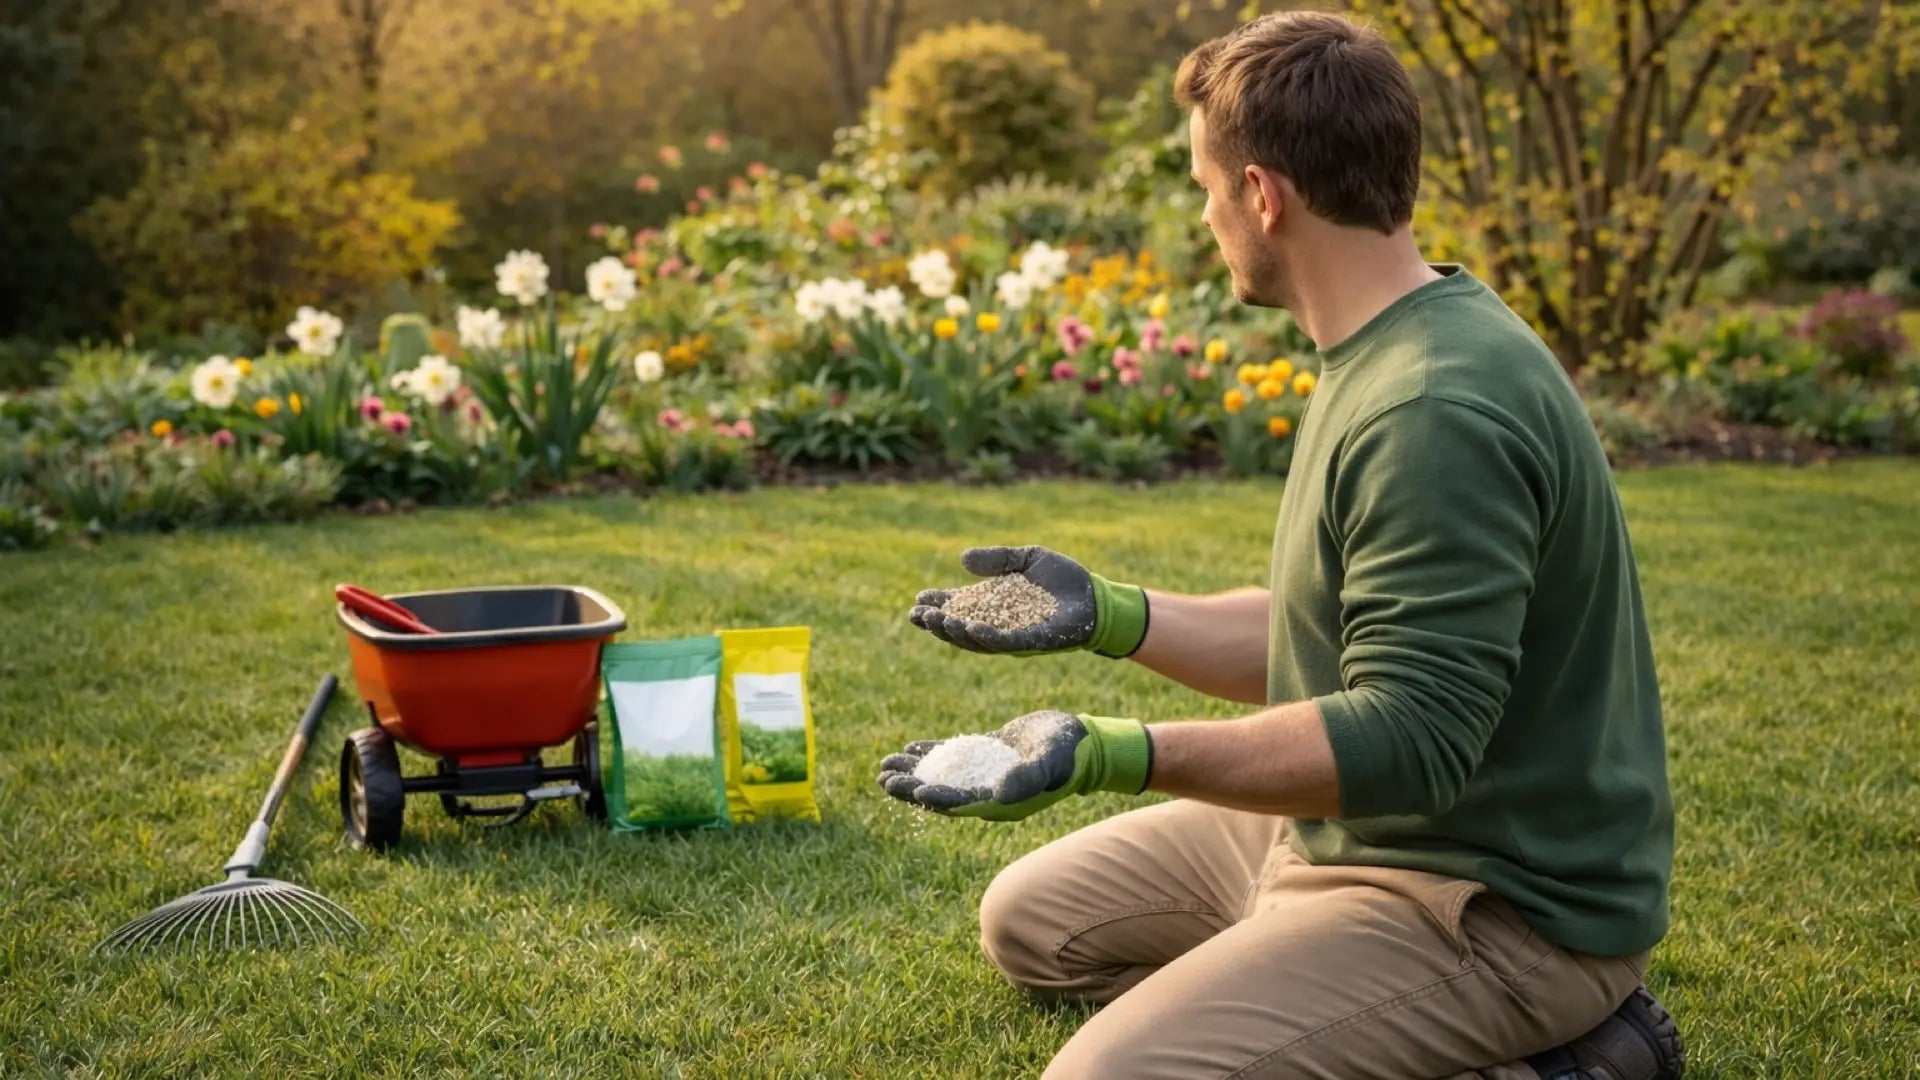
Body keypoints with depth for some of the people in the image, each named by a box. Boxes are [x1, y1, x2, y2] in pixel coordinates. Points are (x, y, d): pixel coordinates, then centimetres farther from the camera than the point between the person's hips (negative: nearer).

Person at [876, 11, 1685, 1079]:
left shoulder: (1438, 412, -26)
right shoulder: (1382, 359, 7)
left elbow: (1406, 739, -29)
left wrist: (1110, 753, -35)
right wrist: (1106, 614, 11)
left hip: (1502, 900, -11)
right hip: (1356, 828, 11)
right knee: (1033, 919, 17)